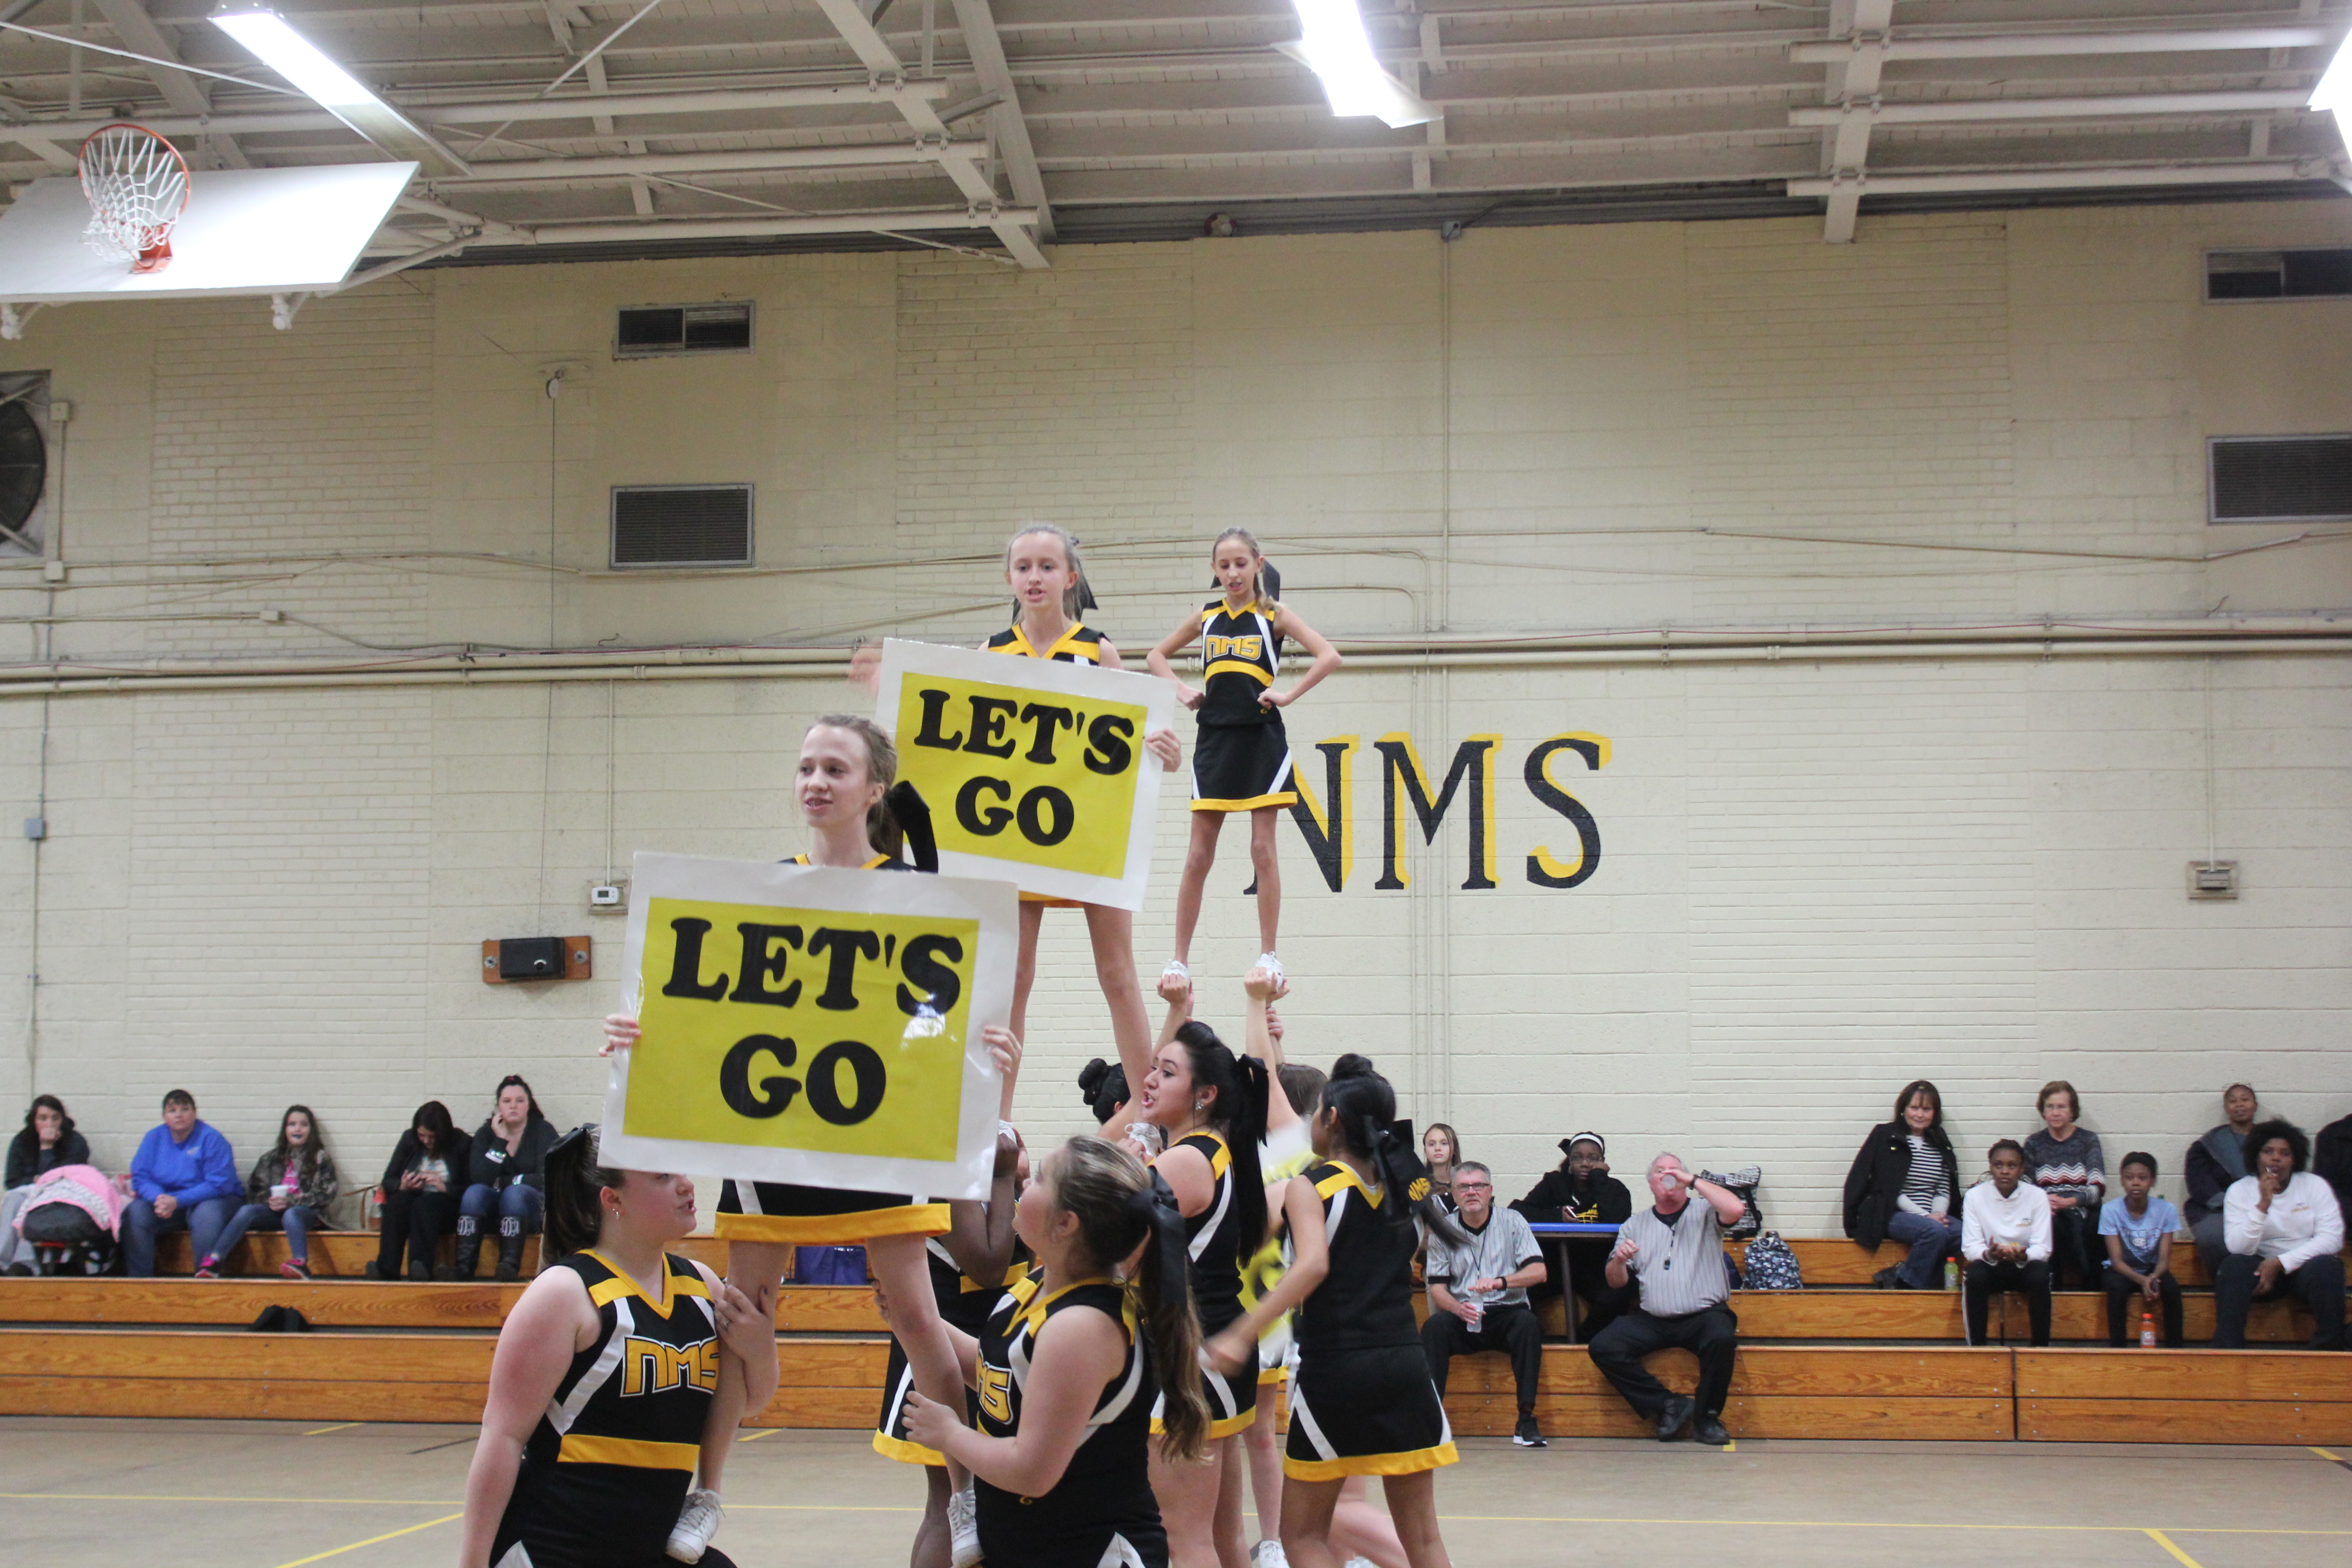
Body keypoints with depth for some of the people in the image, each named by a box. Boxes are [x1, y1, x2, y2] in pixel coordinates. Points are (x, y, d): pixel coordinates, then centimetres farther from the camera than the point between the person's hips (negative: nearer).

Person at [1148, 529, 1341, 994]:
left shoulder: (1274, 615, 1)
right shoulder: (1206, 617, 9)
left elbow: (1329, 656, -8)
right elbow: (1156, 655, 21)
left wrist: (1289, 694, -14)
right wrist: (1181, 690, 4)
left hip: (1262, 741, -3)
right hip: (1214, 741, 3)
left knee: (1263, 850, -1)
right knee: (1199, 856, 3)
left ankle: (1269, 956, 5)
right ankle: (1180, 959, 6)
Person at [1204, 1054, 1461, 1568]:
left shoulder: (1310, 1185, -5)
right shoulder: (1404, 1180, 10)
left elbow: (1313, 1265, -22)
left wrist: (1243, 1334, -26)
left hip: (1332, 1369, -5)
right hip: (1405, 1366, 5)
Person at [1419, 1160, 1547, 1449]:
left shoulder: (1512, 1222, 4)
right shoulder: (1443, 1231, 7)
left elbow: (1538, 1272, -6)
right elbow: (1437, 1289, 2)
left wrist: (1500, 1282, -24)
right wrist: (1457, 1308, -21)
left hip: (1506, 1314, -1)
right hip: (1462, 1317, 1)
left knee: (1528, 1323, -32)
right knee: (1435, 1326, -30)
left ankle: (1526, 1419, -30)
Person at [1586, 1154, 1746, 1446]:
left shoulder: (1705, 1214, 10)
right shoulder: (1635, 1225, 17)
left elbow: (1736, 1209, -14)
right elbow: (1617, 1282, 13)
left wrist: (1693, 1180, -8)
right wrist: (1619, 1260, -10)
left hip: (1703, 1314, -3)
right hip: (1652, 1320, 3)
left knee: (1722, 1339, -35)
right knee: (1603, 1347, -21)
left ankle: (1706, 1417, -12)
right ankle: (1669, 1405, -11)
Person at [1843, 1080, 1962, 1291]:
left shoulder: (1941, 1145, 18)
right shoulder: (1885, 1136, 3)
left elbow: (1944, 1190, 14)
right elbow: (1889, 1189, -4)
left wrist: (1939, 1214, -9)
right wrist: (1924, 1216, -13)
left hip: (1933, 1216, 5)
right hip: (1892, 1216, -5)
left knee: (1964, 1234, -27)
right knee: (1935, 1232, -35)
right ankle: (1904, 1281, -17)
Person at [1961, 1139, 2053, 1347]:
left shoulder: (2037, 1196, -7)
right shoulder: (1975, 1196, -6)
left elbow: (2043, 1248, -11)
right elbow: (1970, 1247, -10)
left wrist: (2023, 1256, -34)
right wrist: (1989, 1254, -34)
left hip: (2025, 1265, 0)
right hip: (1991, 1266, 0)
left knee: (2040, 1277, -33)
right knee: (1975, 1275, -33)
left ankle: (2041, 1347, -21)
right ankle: (1977, 1346, -22)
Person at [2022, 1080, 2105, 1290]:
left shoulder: (2088, 1140, 11)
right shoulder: (2034, 1143, 16)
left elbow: (2098, 1188, 0)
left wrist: (2071, 1201, -17)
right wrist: (2043, 1201, -12)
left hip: (2081, 1211, 0)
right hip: (2045, 1211, 0)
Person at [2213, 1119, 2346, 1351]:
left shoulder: (2315, 1186, 0)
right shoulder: (2239, 1191, -1)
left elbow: (2332, 1238, -10)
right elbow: (2238, 1248, -13)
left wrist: (2281, 1263, -18)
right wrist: (2263, 1205, -26)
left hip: (2305, 1265, 0)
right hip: (2261, 1267, 0)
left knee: (2326, 1266, -33)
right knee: (2233, 1266, -30)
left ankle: (2329, 1348, -22)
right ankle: (2228, 1349, -28)